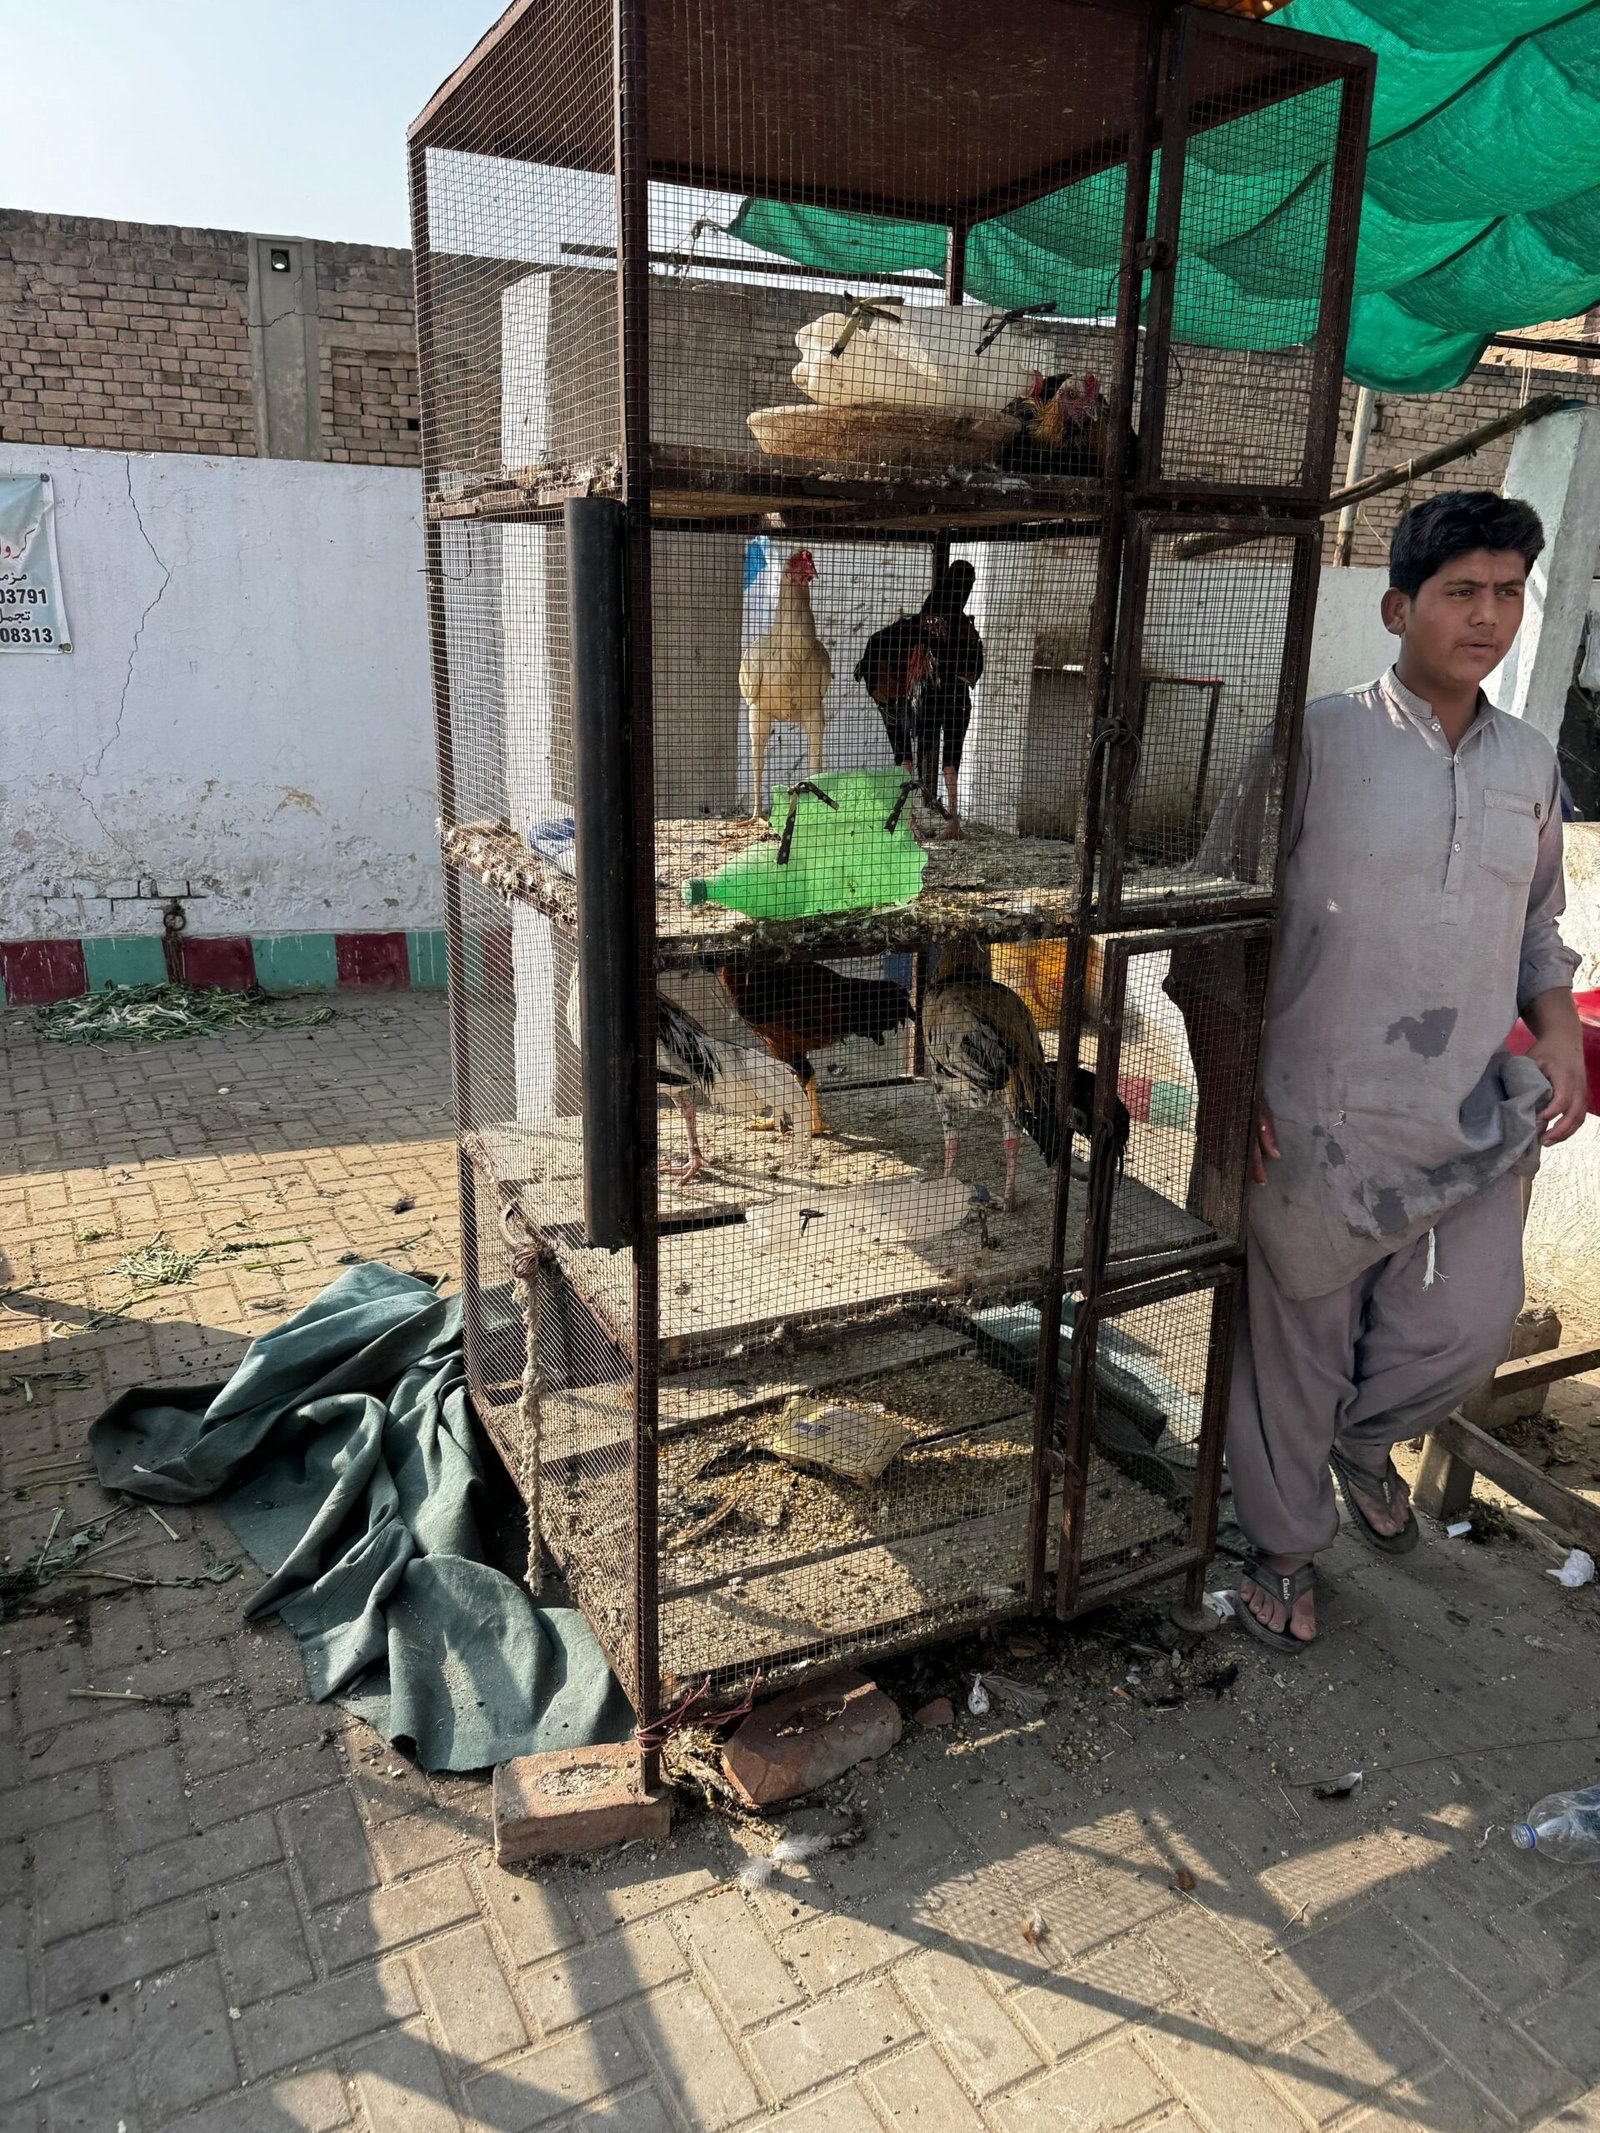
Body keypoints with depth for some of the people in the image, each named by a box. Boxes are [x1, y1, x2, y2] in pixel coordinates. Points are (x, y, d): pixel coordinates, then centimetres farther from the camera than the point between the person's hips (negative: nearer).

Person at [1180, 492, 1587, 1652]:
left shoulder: (1530, 763, 8)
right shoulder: (1319, 741, -8)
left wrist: (1557, 1026, 1)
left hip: (1477, 1120, 5)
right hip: (1321, 1120, -4)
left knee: (1468, 1330, 8)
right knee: (1298, 1345, 8)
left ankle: (1364, 1440, 43)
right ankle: (1285, 1543, 34)